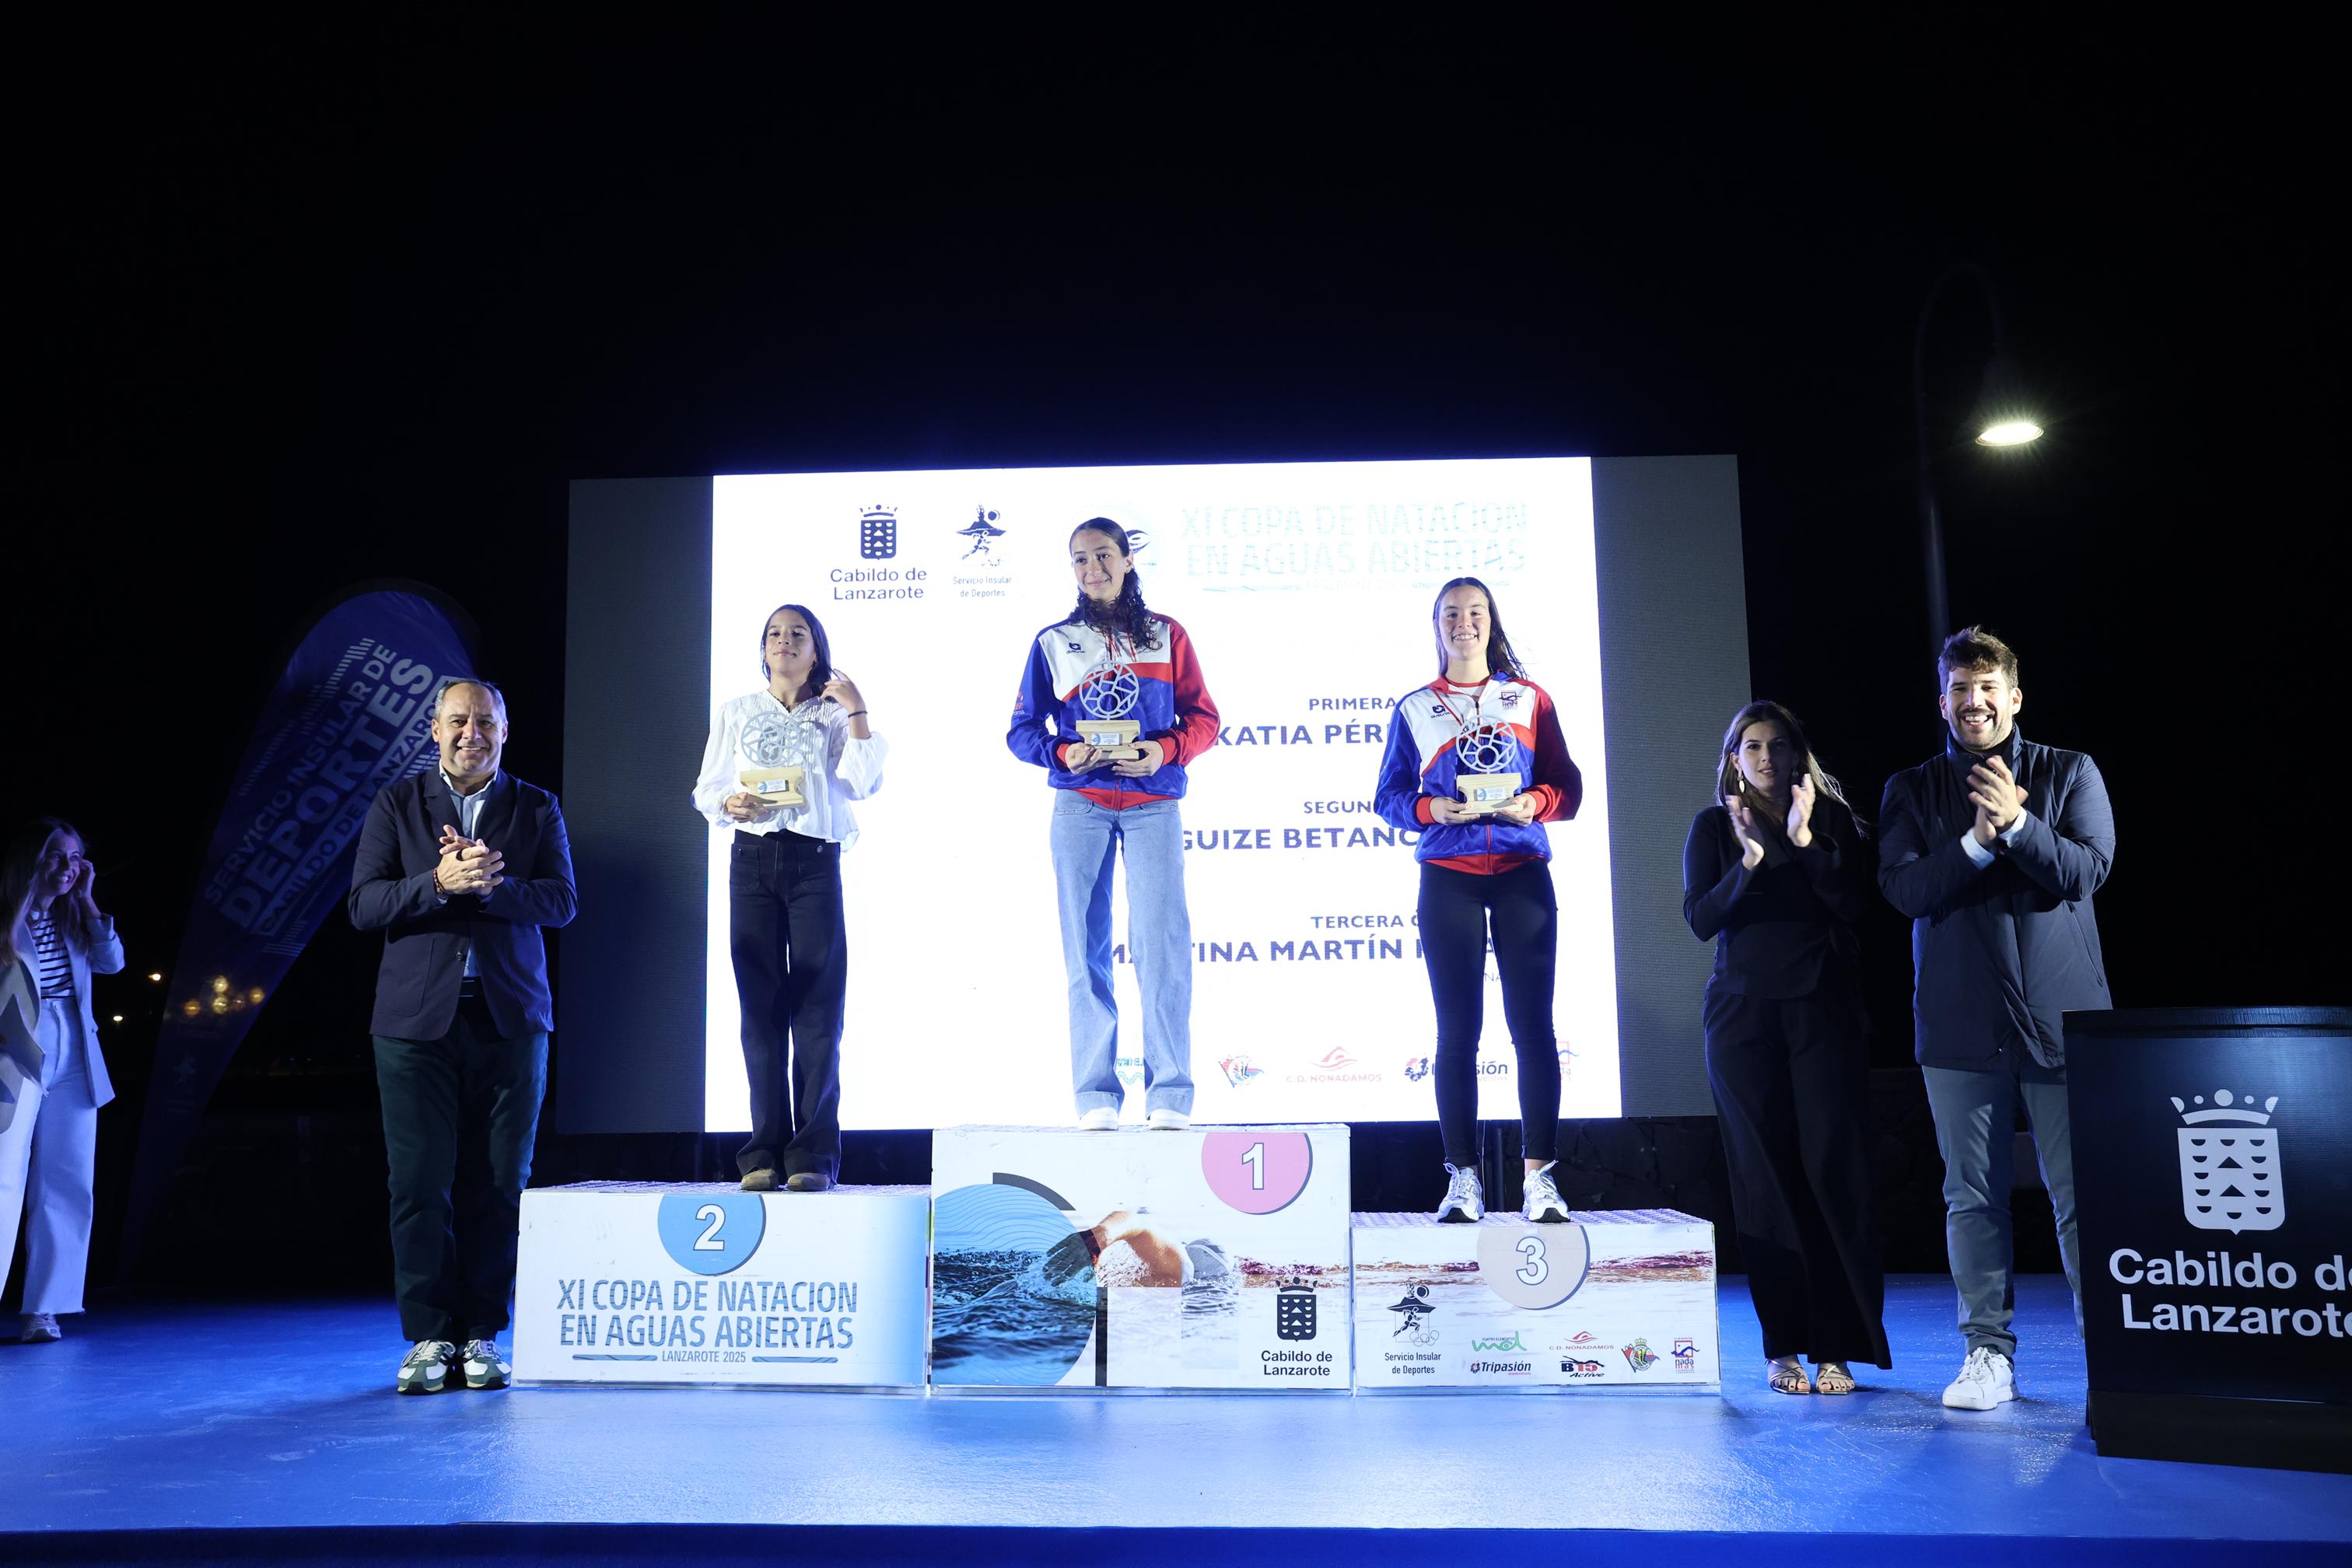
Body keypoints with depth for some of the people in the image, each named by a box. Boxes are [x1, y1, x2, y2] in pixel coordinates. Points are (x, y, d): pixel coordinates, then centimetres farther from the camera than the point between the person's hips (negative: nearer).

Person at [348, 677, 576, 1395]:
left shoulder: (536, 808, 10)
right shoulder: (396, 804, 9)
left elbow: (561, 901, -1)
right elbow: (364, 905, 0)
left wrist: (488, 885, -17)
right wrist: (439, 882, -17)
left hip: (509, 1019, 1)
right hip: (417, 1020, 0)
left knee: (498, 1184, 3)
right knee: (419, 1183, -1)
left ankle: (484, 1334, 12)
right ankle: (429, 1335, 9)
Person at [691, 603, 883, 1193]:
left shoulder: (834, 715, 11)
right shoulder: (737, 713, 17)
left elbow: (863, 784, -3)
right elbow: (705, 789, 12)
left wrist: (856, 711, -5)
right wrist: (730, 804, -9)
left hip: (815, 862, -2)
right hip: (752, 861, 2)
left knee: (817, 1009, -6)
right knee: (760, 1007, -1)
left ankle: (813, 1156, -5)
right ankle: (764, 1153, 2)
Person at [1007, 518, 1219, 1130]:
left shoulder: (1166, 635, 11)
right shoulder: (1053, 642, 11)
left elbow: (1203, 719, 8)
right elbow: (1022, 729, 9)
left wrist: (1165, 749, -11)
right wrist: (1063, 753, -11)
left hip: (1154, 804, -1)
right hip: (1080, 807, 1)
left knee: (1162, 939, -10)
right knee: (1086, 948, -1)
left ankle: (1169, 1096, -6)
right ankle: (1095, 1098, 3)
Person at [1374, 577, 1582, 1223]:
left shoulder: (1529, 699, 12)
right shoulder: (1414, 708, 11)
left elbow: (1567, 785, 9)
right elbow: (1389, 796, 7)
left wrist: (1535, 802, -11)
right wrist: (1433, 809, -12)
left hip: (1523, 873, 0)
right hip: (1449, 879, 0)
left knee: (1533, 1024, -4)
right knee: (1457, 1029, -1)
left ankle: (1539, 1177, 0)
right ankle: (1463, 1179, 4)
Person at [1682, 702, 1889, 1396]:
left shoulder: (1833, 820, 8)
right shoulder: (1713, 827, 7)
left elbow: (1853, 903, -6)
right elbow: (1700, 919, -4)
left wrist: (1805, 842, -17)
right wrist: (1749, 860, -17)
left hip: (1823, 1012, 0)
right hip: (1744, 1018, 0)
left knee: (1834, 1172, -5)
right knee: (1764, 1179, 1)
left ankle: (1838, 1346, 1)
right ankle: (1782, 1345, 7)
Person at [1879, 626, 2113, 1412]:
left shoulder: (2071, 773, 7)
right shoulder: (1912, 790, 9)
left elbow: (2086, 870, -4)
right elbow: (1903, 889, -3)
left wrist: (2018, 823, -20)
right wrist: (1976, 842, -18)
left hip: (2061, 1016, -1)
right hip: (1960, 1022, 1)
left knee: (2082, 1193, -1)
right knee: (1972, 1195, 5)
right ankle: (1988, 1353, 14)